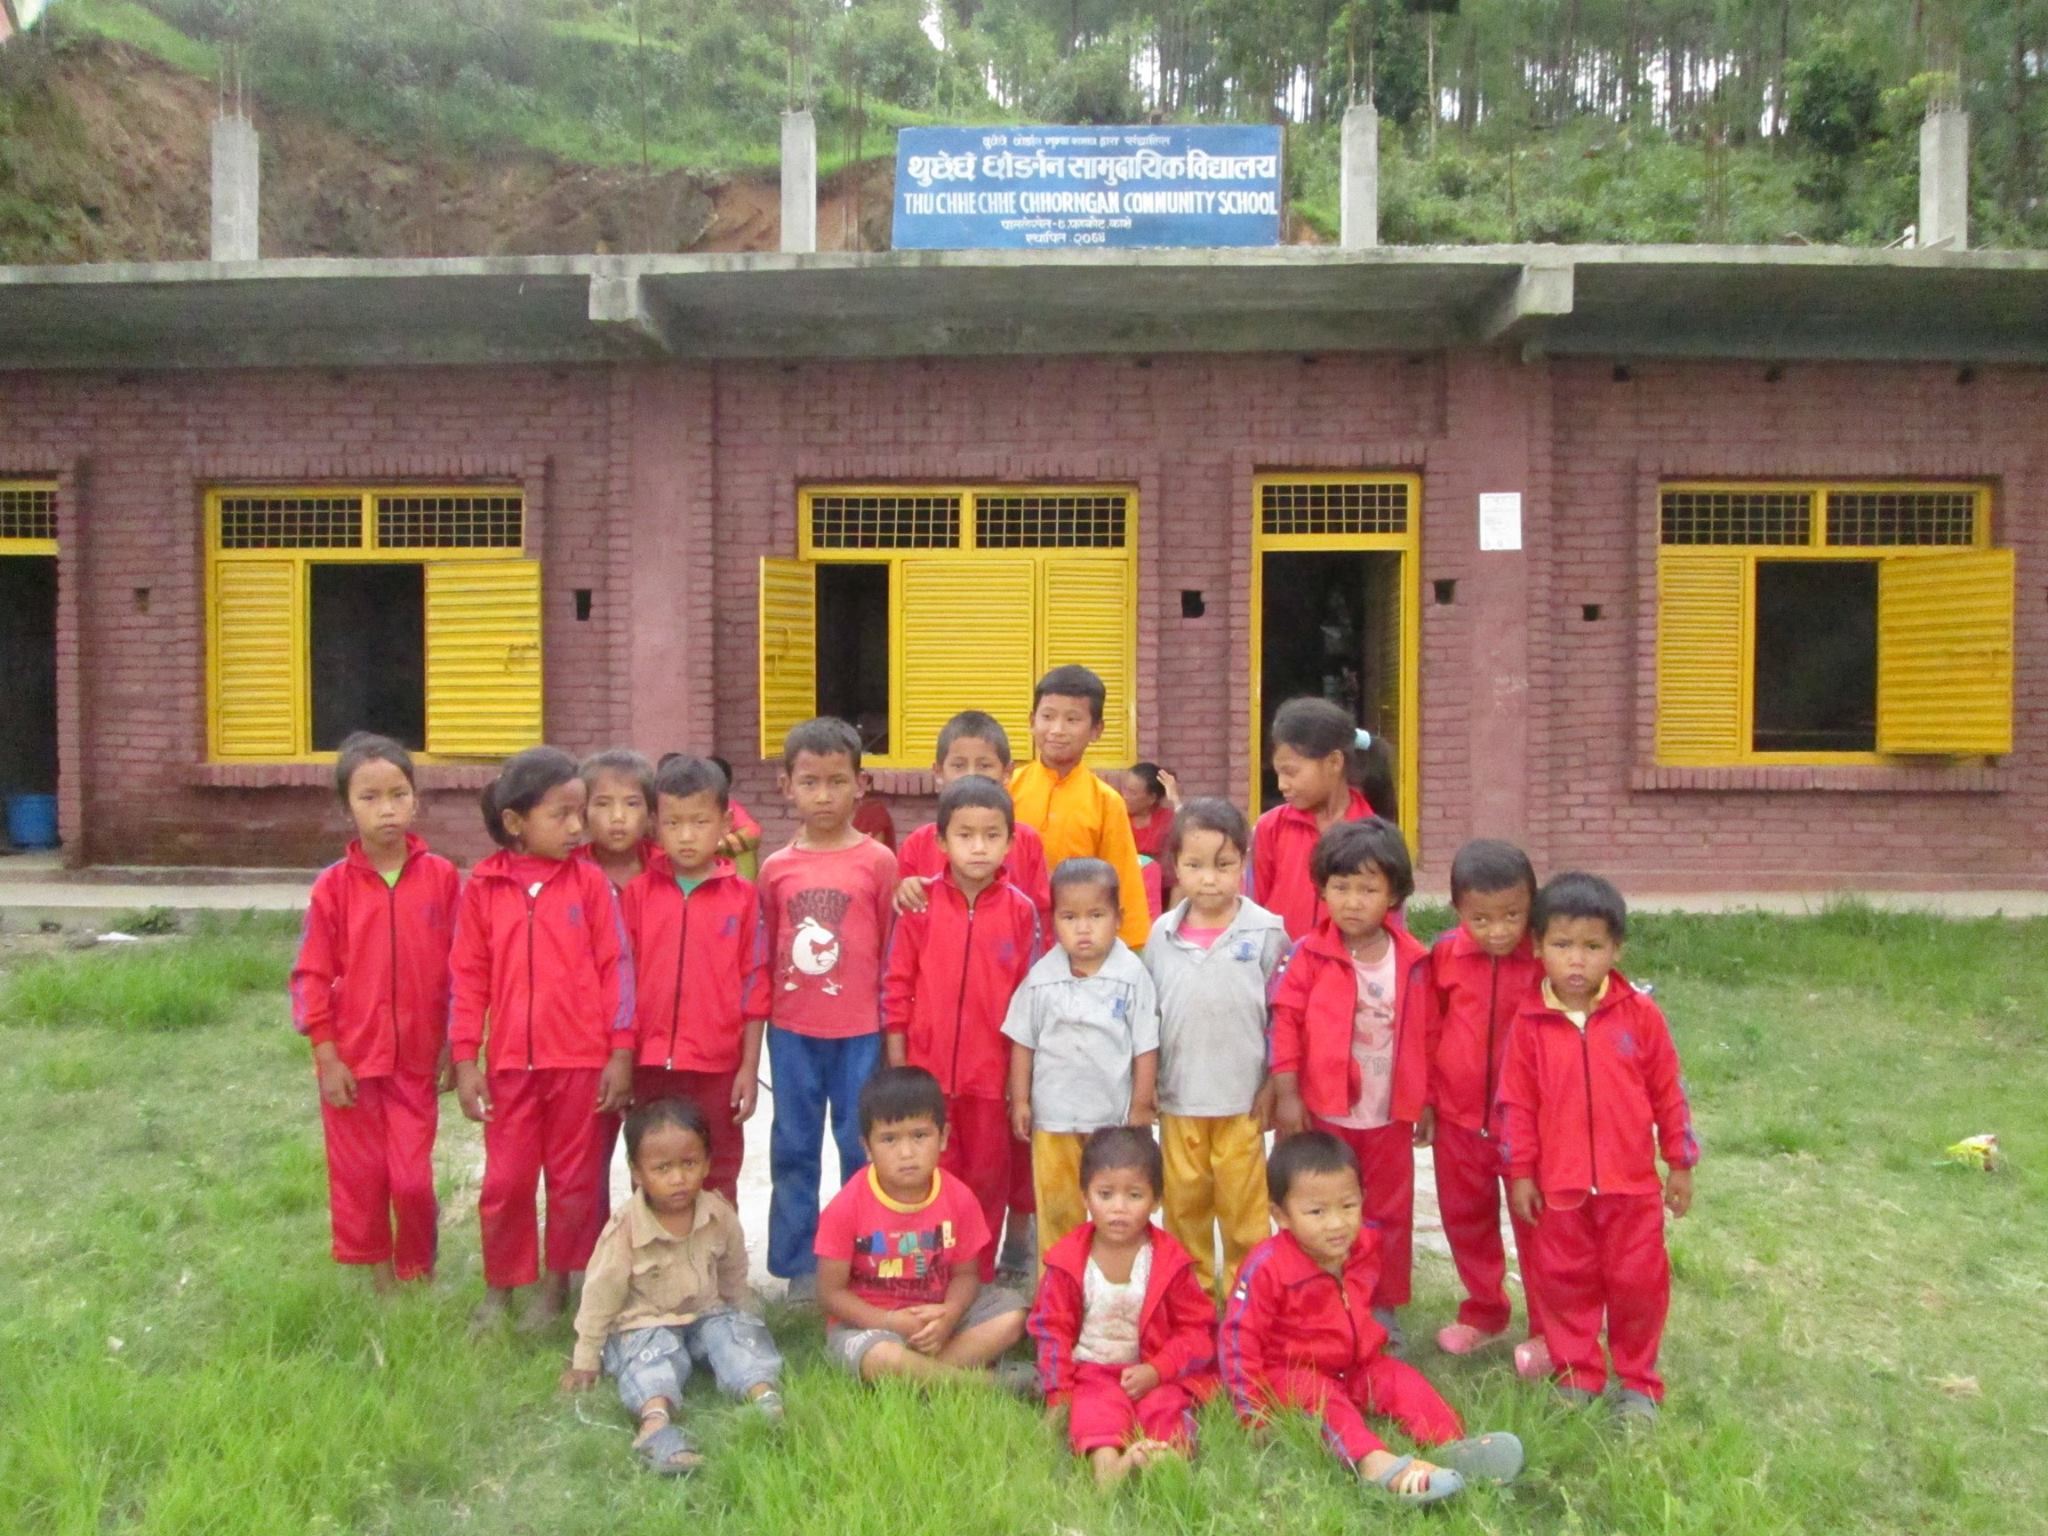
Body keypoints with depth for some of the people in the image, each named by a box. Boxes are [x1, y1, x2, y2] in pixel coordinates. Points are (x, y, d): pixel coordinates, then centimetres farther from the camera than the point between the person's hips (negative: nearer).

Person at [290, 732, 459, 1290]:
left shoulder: (441, 877, -5)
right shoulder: (334, 886, -5)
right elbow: (311, 975, -3)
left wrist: (455, 1047, 1)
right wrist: (326, 1056, -6)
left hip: (416, 1057, 0)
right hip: (350, 1059, 0)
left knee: (414, 1180, 0)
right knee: (359, 1176, 11)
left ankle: (417, 1274, 24)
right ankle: (377, 1273, 31)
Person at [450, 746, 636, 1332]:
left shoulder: (589, 881, -4)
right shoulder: (483, 886, -2)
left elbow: (615, 967, -2)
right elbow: (467, 976, 1)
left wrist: (620, 1053, -5)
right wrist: (465, 1061, -1)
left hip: (581, 1060, 0)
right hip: (509, 1062, 1)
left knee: (575, 1179, 10)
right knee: (505, 1180, 10)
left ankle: (557, 1286, 27)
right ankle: (499, 1287, 28)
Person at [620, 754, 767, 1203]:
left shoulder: (742, 897, -3)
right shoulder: (637, 893, 1)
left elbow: (754, 987, 0)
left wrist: (750, 1068, -2)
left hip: (716, 1069, -1)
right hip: (649, 1065, 1)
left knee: (715, 1188, 10)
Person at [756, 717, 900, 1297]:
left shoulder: (878, 862, -4)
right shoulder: (776, 868, 3)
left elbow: (893, 951, 0)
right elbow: (762, 956, 10)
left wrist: (893, 1031, 0)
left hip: (860, 1030, -2)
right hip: (792, 1030, 3)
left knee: (862, 1145, 4)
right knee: (793, 1146, 10)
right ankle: (798, 1265, 21)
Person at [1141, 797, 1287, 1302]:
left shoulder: (1265, 932, -9)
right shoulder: (1163, 934, -1)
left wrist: (1274, 1086, -4)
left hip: (1243, 1100, -3)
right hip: (1178, 1099, 3)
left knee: (1244, 1209, 9)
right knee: (1183, 1204, 14)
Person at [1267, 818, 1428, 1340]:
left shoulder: (1412, 961, -3)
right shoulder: (1310, 955, -10)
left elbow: (1423, 1037, 4)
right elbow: (1286, 1023, -10)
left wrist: (1425, 1100, 7)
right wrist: (1286, 1095, -12)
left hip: (1390, 1115, 2)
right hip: (1324, 1112, -2)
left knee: (1390, 1212, 14)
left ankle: (1384, 1305, 30)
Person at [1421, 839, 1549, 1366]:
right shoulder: (1444, 957, -8)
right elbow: (1427, 1032, 2)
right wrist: (1424, 1099, 6)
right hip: (1457, 1117, 3)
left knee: (1537, 1225, 10)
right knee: (1466, 1221, 18)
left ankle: (1545, 1330, 26)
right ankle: (1484, 1313, 38)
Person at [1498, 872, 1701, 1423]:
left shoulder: (1639, 1015, -7)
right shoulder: (1530, 1024, -8)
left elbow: (1668, 1092, 2)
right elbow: (1516, 1102, -2)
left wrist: (1680, 1163, 5)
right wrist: (1519, 1173, -1)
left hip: (1631, 1182, 0)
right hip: (1559, 1185, 0)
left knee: (1637, 1281, 9)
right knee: (1565, 1281, 12)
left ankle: (1638, 1382, 28)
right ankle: (1577, 1375, 29)